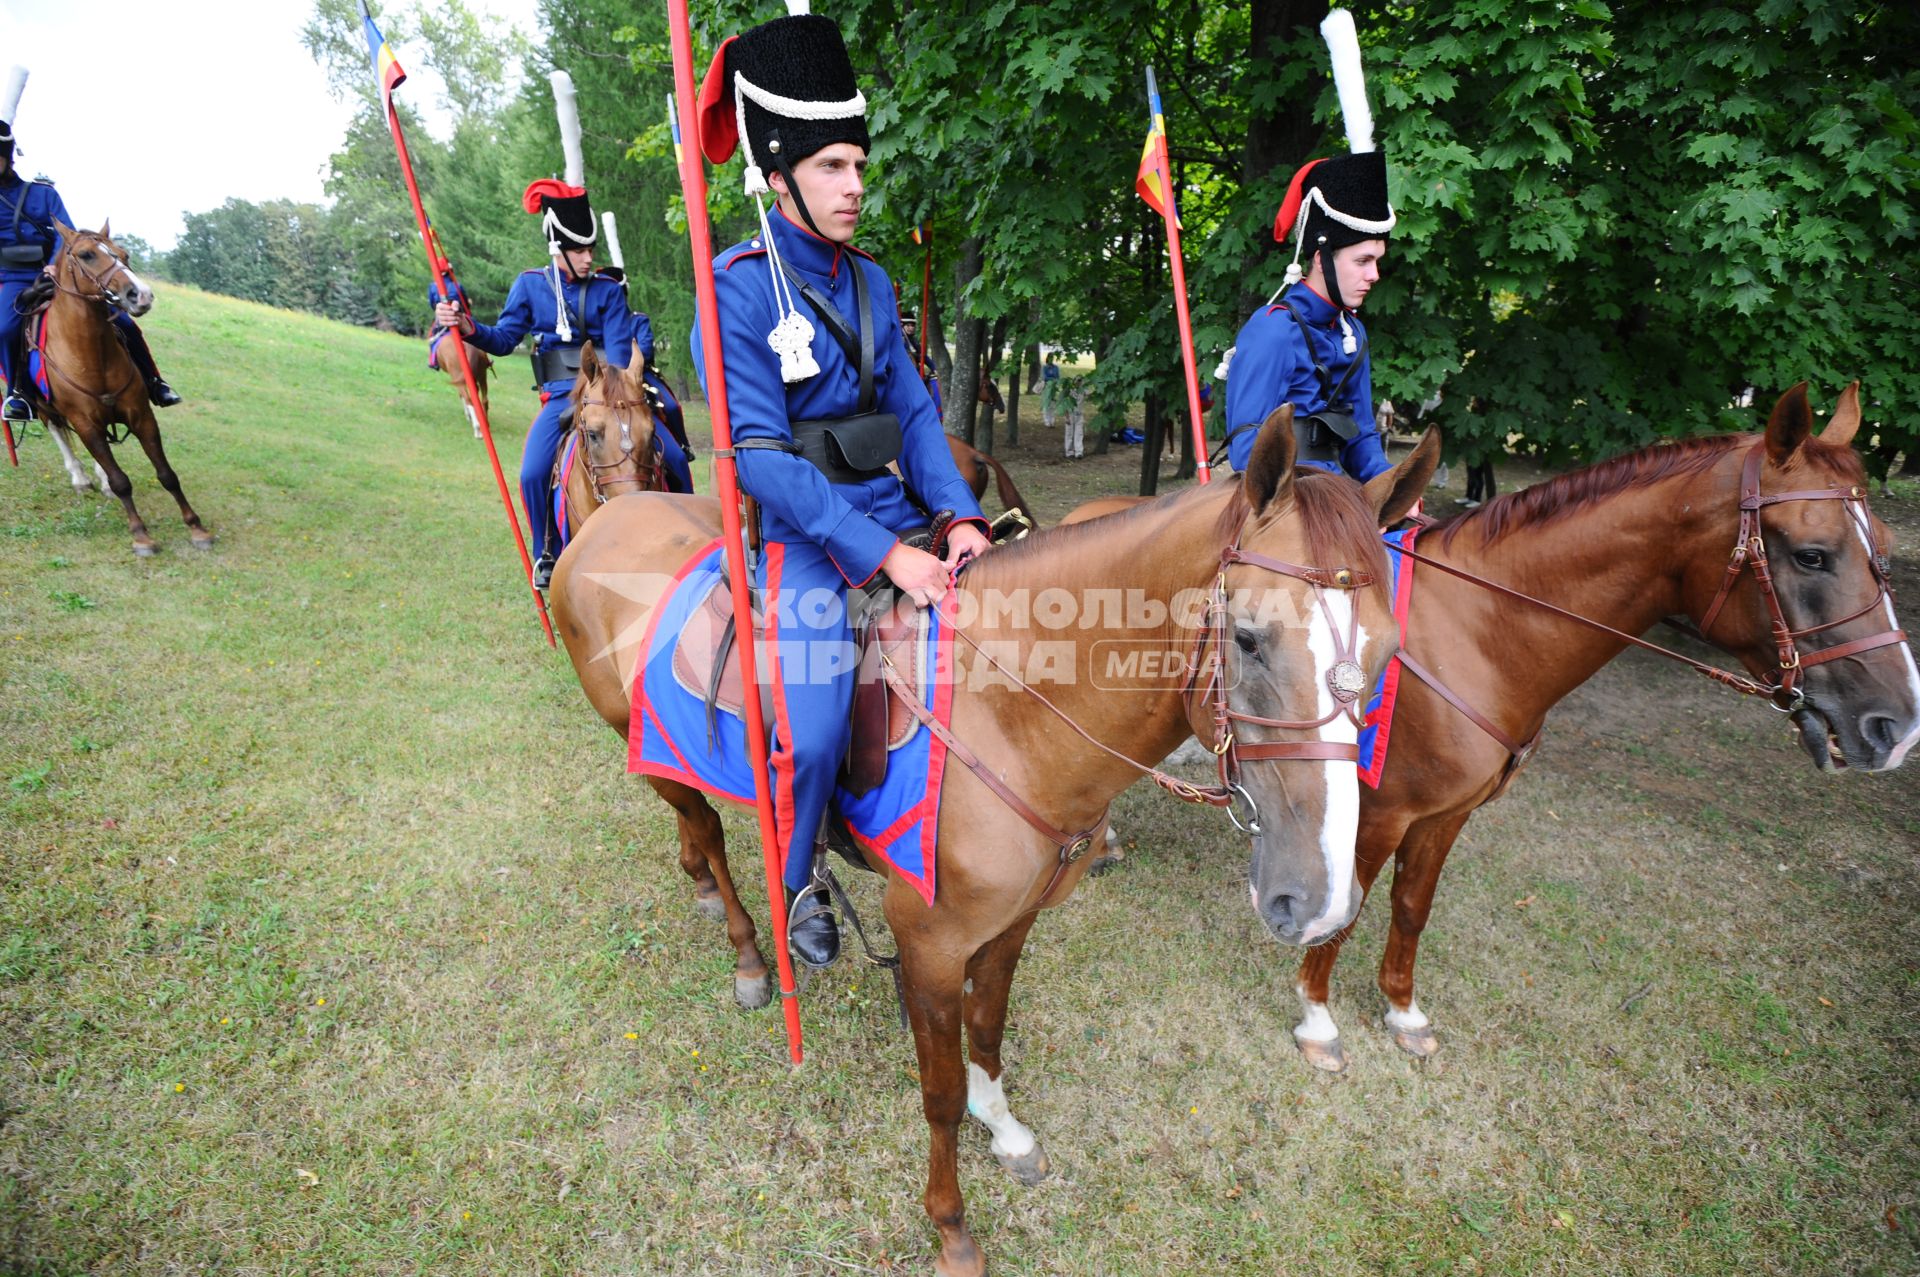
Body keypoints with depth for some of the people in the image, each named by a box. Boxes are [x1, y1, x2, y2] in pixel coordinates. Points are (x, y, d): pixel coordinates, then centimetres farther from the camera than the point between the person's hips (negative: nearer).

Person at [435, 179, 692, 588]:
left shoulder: (608, 289, 2)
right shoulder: (530, 285, 6)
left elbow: (619, 349, -8)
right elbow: (503, 340, 9)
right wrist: (467, 326, -11)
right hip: (561, 398, 0)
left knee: (674, 457, -14)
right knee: (533, 474, -20)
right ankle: (548, 555, 5)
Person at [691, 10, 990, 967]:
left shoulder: (869, 282, 11)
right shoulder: (739, 288, -9)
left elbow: (912, 410, 10)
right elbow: (762, 455, -17)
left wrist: (958, 515, -7)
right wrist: (881, 554, -23)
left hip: (901, 524, 7)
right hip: (808, 545, -6)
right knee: (812, 736, -15)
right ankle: (795, 890, 18)